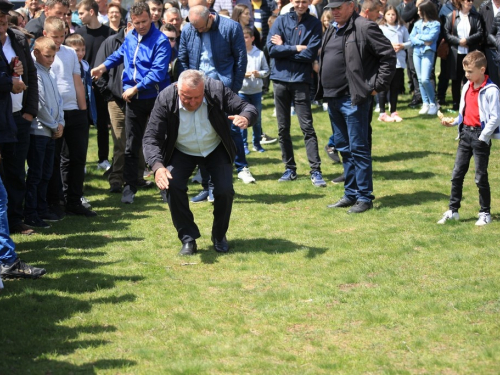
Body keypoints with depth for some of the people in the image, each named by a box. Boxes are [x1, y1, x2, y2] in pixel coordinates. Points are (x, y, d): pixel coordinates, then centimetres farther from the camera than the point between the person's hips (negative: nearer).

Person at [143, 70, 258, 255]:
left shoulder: (217, 90, -26)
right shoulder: (165, 99, -27)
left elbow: (248, 108, -20)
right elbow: (151, 138, -27)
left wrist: (245, 117, -46)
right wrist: (158, 166, -46)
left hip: (215, 149, 1)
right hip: (182, 152, 0)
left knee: (225, 190, -17)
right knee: (172, 186, -24)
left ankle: (219, 236, 12)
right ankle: (188, 239, -5)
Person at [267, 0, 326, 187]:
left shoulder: (314, 24, 0)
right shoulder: (281, 21, 3)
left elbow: (310, 54, -10)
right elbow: (271, 49, -8)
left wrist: (284, 48, -6)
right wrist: (295, 48, -11)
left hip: (301, 80, -2)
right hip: (280, 79, 2)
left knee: (307, 127, -5)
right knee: (283, 128, 8)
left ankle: (315, 171, -5)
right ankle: (289, 168, 17)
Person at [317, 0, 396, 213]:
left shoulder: (365, 28, -11)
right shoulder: (332, 31, 15)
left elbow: (389, 55, -13)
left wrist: (377, 86, -13)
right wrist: (324, 90, 17)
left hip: (353, 99, -9)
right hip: (333, 98, 9)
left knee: (359, 149, -4)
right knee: (343, 148, 15)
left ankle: (364, 197, 3)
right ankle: (350, 194, 23)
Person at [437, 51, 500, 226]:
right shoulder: (467, 87, 9)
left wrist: (483, 138, -16)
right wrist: (453, 121, 3)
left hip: (481, 135, -7)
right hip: (466, 132, 7)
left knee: (481, 177, 2)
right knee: (457, 174, 7)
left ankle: (485, 213, 14)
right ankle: (453, 210, 15)